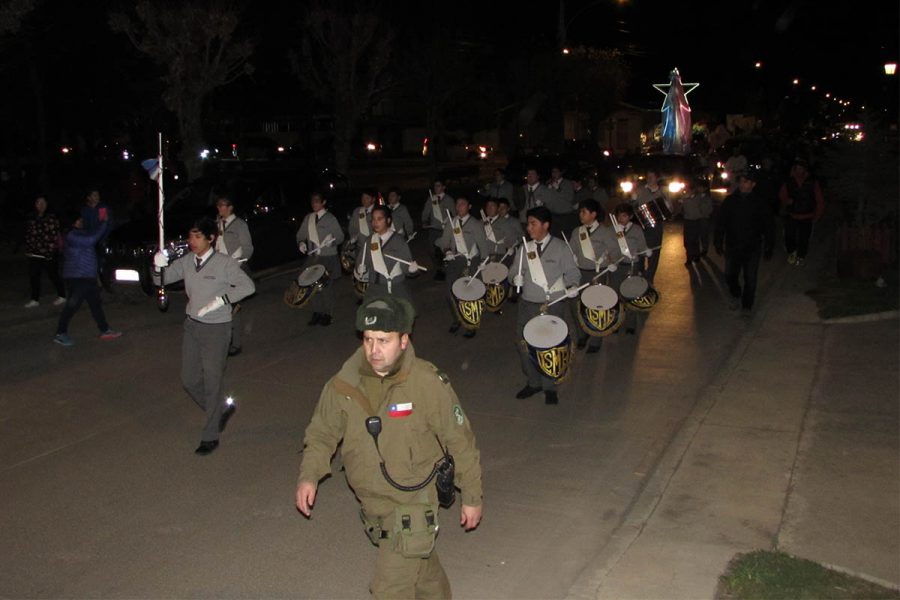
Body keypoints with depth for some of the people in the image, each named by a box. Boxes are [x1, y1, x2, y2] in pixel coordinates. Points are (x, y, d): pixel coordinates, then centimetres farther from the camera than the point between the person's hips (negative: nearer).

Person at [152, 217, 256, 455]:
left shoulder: (225, 263, -15)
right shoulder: (186, 261, 0)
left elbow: (248, 286, -18)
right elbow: (161, 280, 2)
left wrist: (220, 300, -25)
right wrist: (158, 267, -20)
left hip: (216, 328, -6)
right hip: (192, 325, 6)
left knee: (212, 382, 3)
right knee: (189, 380, 12)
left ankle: (210, 437, 16)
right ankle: (222, 410, 36)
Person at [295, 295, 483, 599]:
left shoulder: (429, 383, -20)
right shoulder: (343, 385, -9)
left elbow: (460, 441, -10)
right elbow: (321, 434, 4)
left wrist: (471, 496, -4)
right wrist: (308, 475, -13)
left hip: (413, 503, -5)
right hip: (370, 503, 5)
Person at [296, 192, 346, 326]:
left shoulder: (330, 218, -5)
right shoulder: (308, 218, 8)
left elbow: (340, 236, -4)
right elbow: (300, 234, 15)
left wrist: (332, 241, -23)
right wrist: (301, 243, -6)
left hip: (328, 259, -4)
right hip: (312, 258, 5)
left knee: (327, 287, 0)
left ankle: (327, 315, 14)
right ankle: (317, 313, 22)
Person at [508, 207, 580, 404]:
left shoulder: (560, 247, -3)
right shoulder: (524, 249, 7)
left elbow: (571, 272, -1)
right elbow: (514, 272, 12)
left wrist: (572, 286, -21)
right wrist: (515, 279, -11)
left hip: (553, 306, -4)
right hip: (527, 305, 4)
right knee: (524, 345, 7)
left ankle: (549, 387, 20)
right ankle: (533, 382, 27)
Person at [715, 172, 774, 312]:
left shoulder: (760, 203, -4)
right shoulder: (729, 200, -1)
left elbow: (767, 227, 1)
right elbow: (720, 224, 5)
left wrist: (768, 248, 1)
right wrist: (719, 243, 3)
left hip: (752, 249, -1)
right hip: (732, 247, 1)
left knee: (750, 278, 6)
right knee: (730, 275, 7)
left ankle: (746, 305, 22)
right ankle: (736, 296, 34)